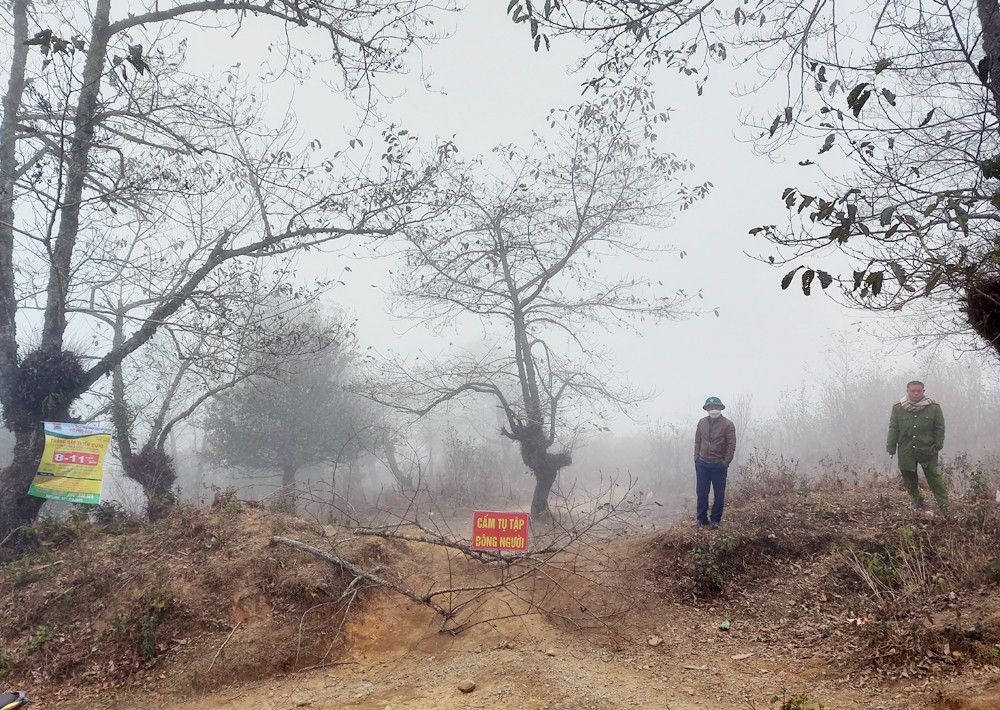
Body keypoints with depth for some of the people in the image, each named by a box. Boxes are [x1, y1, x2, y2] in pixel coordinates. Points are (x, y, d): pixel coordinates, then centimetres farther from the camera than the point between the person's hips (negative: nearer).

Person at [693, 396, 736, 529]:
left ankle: (715, 520, 18)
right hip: (702, 464, 3)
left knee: (719, 494, 7)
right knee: (701, 493, 9)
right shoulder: (702, 422, 3)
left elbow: (731, 446, -8)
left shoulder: (728, 425, -8)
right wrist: (696, 458, 4)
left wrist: (725, 463, -11)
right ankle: (702, 519, 20)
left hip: (719, 465, -3)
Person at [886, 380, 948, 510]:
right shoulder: (898, 407, -2)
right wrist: (891, 447, 0)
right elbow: (893, 429, 2)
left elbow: (940, 428, 1)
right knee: (909, 477, 12)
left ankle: (944, 504, 6)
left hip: (927, 450, -2)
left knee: (934, 476, -1)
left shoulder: (934, 407, -4)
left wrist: (937, 445, -5)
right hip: (906, 451, 2)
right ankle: (915, 500, 31)